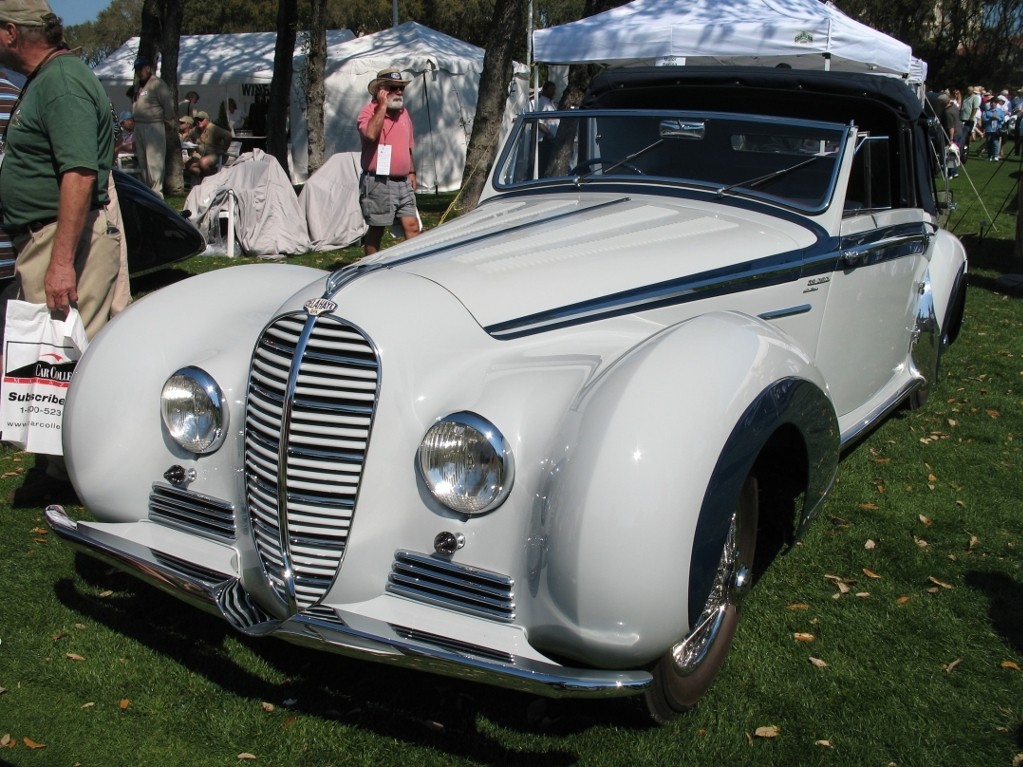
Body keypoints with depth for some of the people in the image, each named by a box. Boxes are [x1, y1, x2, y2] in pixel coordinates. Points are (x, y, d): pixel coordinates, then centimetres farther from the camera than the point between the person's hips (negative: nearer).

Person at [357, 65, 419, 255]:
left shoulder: (403, 112, 15)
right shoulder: (369, 111, -7)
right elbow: (371, 134, -30)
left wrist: (412, 172, 19)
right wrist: (383, 105, -22)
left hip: (403, 182, 6)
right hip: (378, 183, -6)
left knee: (412, 226, 1)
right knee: (376, 229, 2)